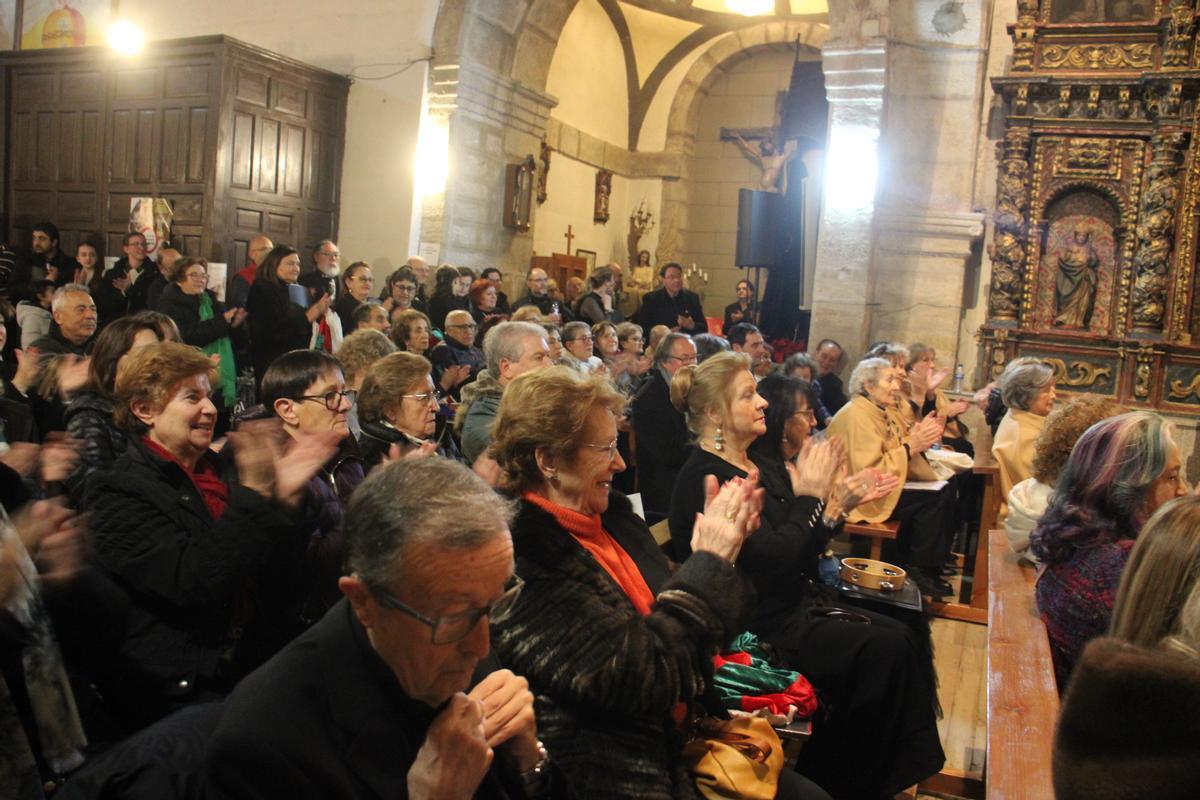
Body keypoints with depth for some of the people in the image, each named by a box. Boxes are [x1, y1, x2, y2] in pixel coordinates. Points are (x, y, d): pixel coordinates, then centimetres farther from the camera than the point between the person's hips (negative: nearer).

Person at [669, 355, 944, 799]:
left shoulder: (760, 464, 11)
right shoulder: (704, 478, -18)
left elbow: (800, 549, 11)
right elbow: (775, 559, -24)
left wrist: (839, 504, -3)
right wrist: (809, 494, -14)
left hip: (796, 606, 9)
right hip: (759, 627, -9)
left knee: (899, 636, -6)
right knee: (885, 649, -14)